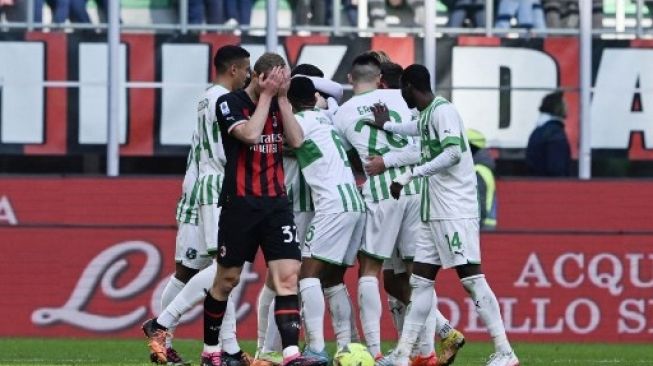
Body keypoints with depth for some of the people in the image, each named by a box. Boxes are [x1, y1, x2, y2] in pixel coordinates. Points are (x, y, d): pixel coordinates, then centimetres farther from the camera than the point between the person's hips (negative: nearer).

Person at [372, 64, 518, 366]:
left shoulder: (443, 111, -11)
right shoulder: (427, 115, 17)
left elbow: (453, 153, -26)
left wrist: (410, 175, -23)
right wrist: (387, 126, 41)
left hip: (455, 212, -10)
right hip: (434, 213, 10)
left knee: (471, 278, -11)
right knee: (420, 280, 8)